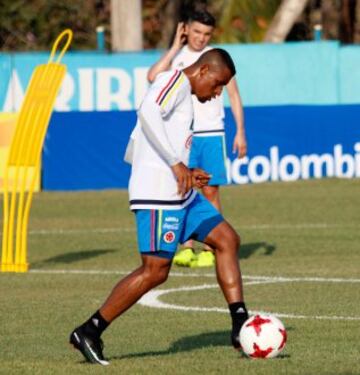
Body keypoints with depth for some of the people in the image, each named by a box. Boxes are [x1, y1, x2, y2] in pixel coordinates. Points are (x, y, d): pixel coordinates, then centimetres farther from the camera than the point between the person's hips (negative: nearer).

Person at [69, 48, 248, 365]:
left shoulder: (181, 95, 25)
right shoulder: (175, 81, -4)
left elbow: (131, 153, 25)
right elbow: (148, 113, -27)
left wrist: (186, 173, 21)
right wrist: (177, 164, -27)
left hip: (180, 194, 11)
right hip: (159, 195, -11)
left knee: (227, 240, 9)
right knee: (156, 271, -12)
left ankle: (240, 326, 8)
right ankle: (89, 332, -5)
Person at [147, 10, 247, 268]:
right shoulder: (176, 57, 5)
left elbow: (234, 95, 8)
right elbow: (153, 77, -14)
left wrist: (240, 132, 1)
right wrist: (175, 47, -8)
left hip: (212, 133, 0)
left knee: (210, 191, -1)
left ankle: (210, 250, 3)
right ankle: (186, 248, -5)